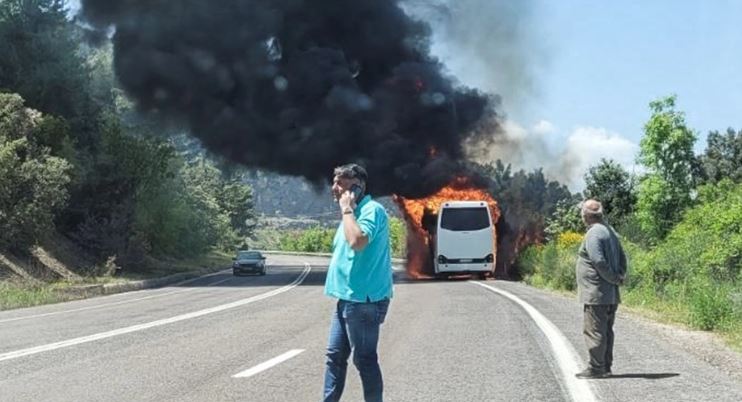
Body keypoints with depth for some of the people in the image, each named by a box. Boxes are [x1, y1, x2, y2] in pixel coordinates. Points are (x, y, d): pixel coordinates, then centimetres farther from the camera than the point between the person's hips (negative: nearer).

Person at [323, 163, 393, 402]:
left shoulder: (372, 210, -13)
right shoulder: (354, 212, 17)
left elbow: (357, 241, -30)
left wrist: (346, 209, -20)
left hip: (363, 300, -10)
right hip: (347, 298, 10)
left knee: (364, 358, -2)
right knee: (335, 355, 12)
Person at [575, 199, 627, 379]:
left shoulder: (593, 234, -15)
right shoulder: (610, 231, 16)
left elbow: (599, 262, -22)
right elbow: (622, 258, 17)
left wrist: (615, 279, -11)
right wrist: (620, 276, 5)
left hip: (596, 293, -10)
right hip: (611, 294, 10)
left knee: (593, 330, -5)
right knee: (606, 330, 13)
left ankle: (596, 368, -4)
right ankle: (605, 367, 18)